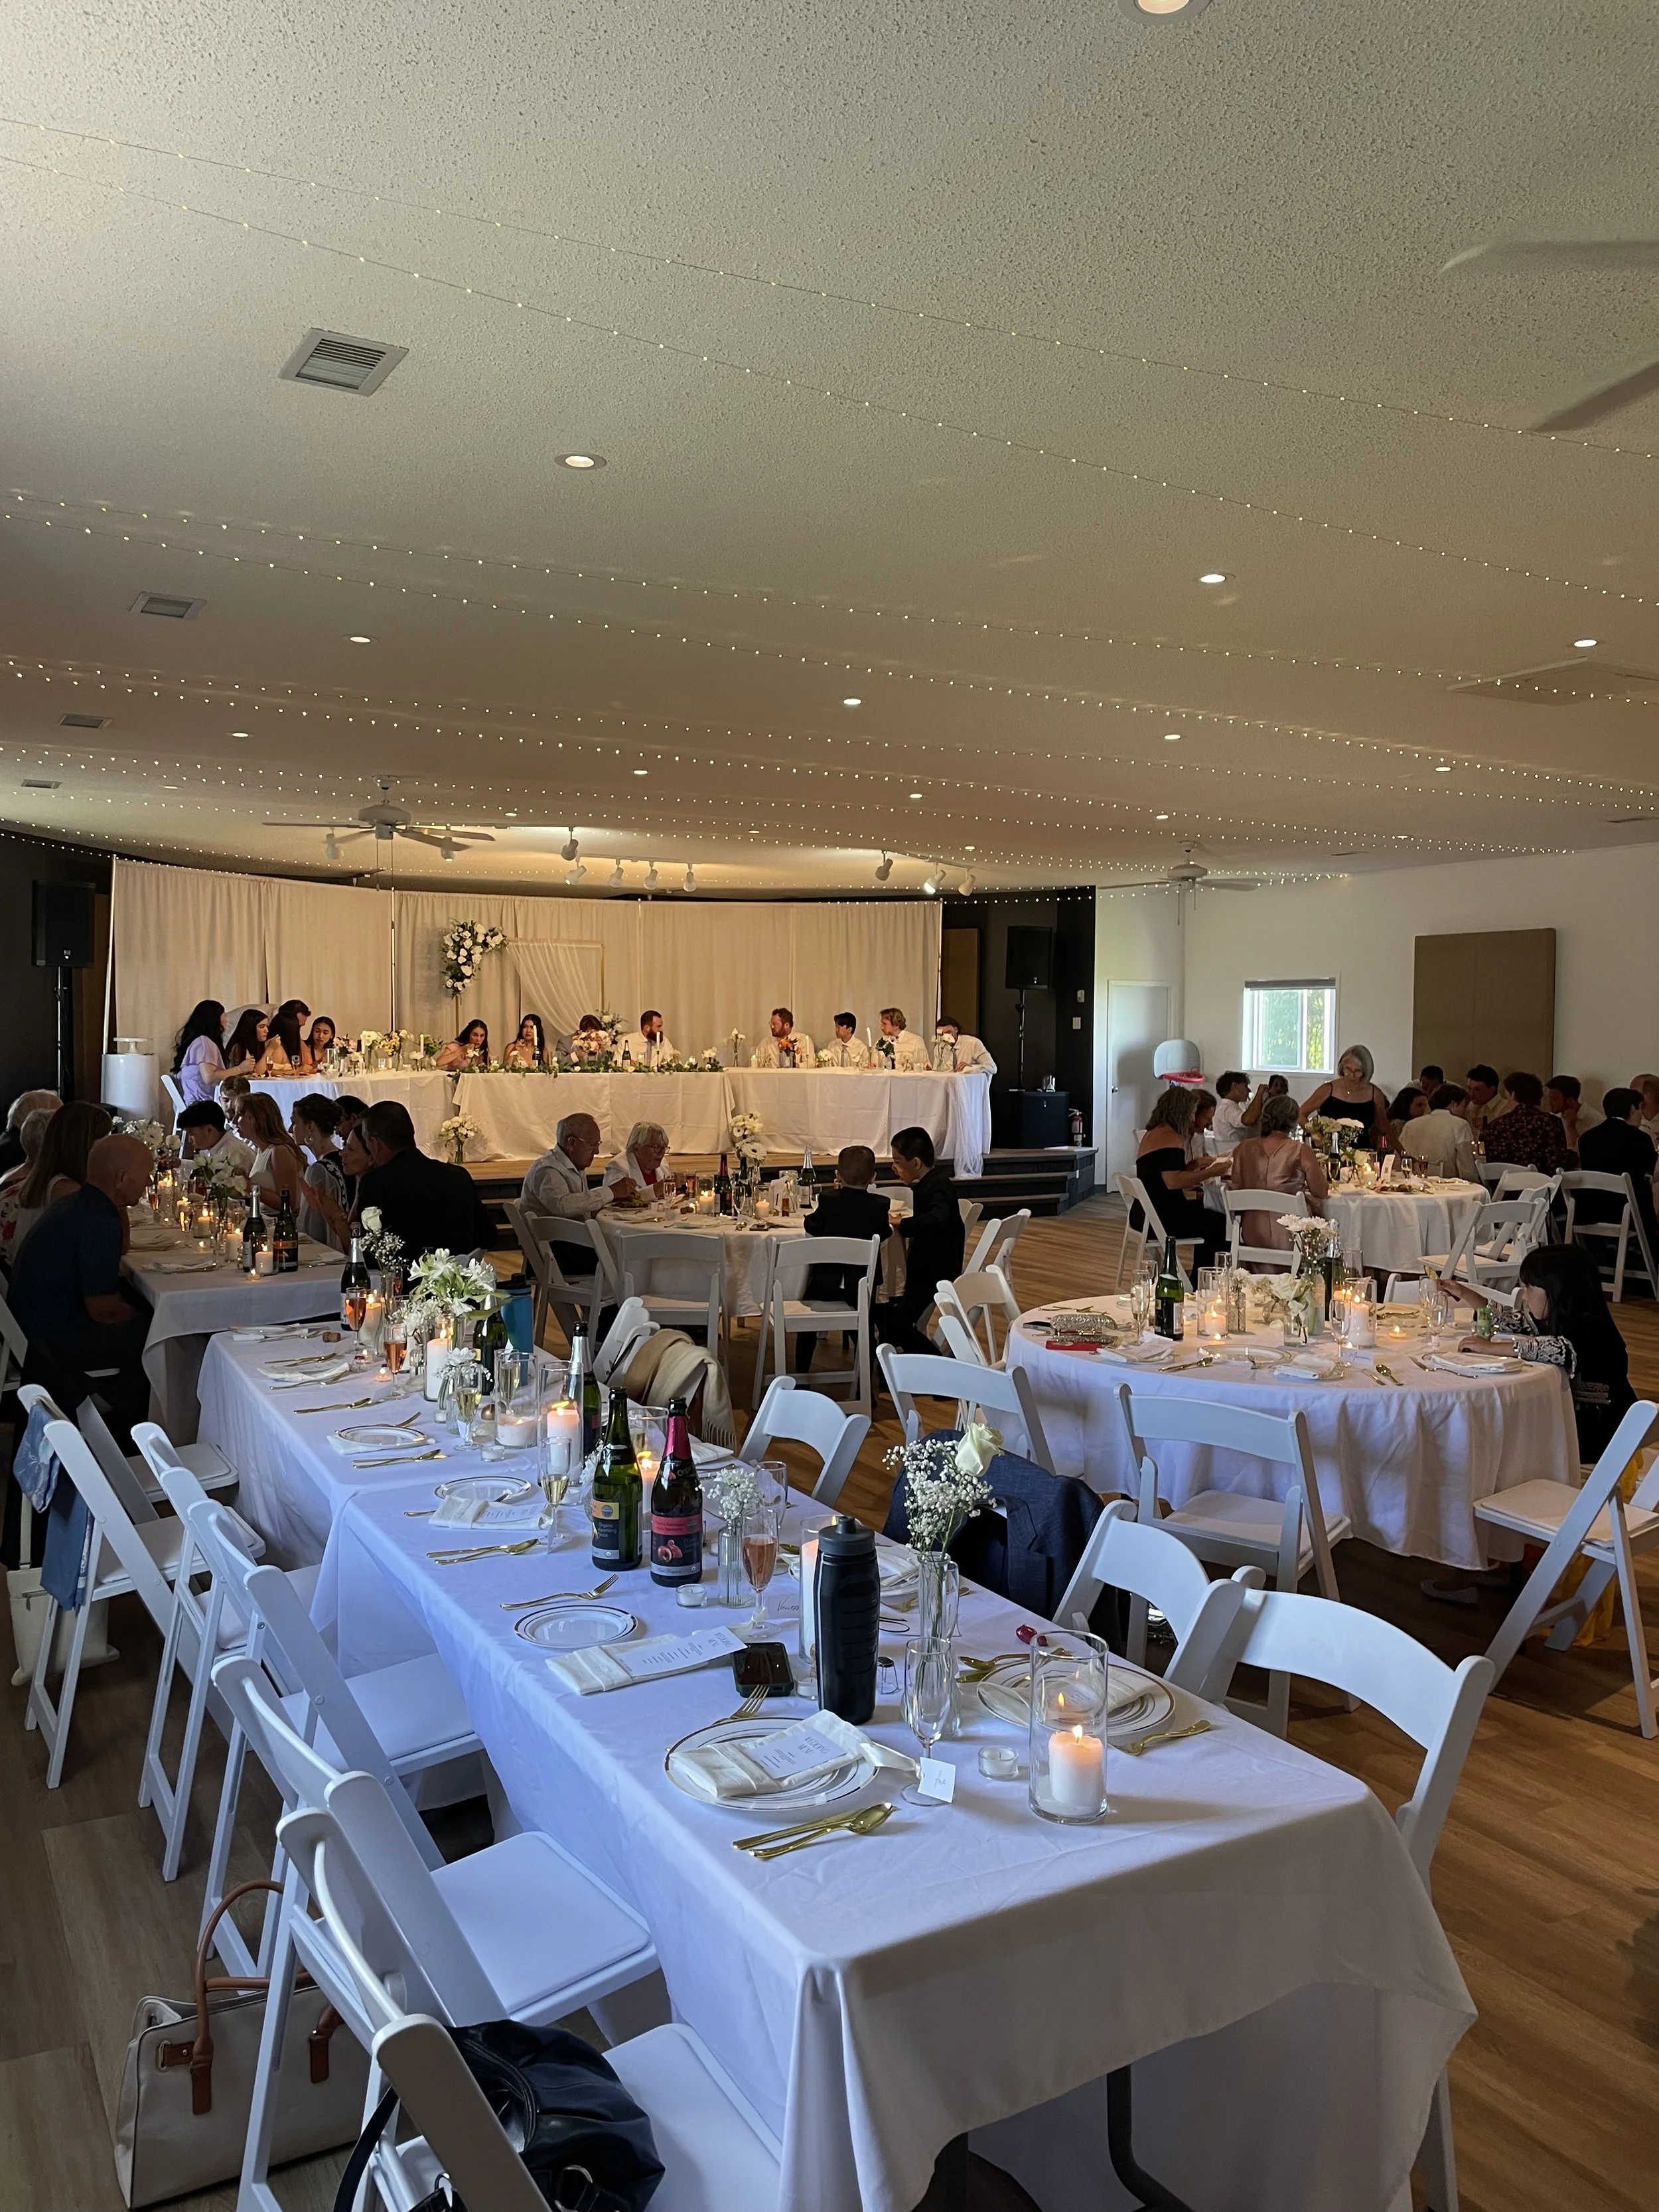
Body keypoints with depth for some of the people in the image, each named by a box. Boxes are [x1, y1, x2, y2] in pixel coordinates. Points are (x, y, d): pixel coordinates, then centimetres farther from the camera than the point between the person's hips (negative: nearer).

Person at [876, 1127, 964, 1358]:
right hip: (924, 1264, 10)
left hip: (937, 1271, -10)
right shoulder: (927, 1183, 9)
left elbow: (937, 1220, -40)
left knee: (896, 1325, -22)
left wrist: (902, 1224, -31)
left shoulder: (939, 1186, -19)